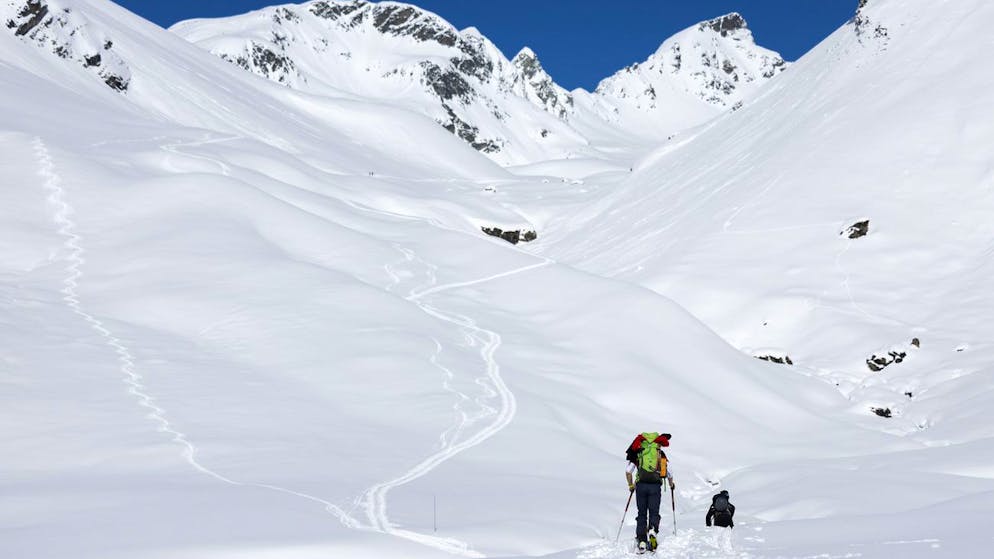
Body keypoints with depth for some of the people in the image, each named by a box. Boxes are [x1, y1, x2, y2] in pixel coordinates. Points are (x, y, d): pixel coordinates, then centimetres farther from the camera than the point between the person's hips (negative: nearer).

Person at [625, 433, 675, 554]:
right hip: (655, 486, 0)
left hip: (641, 485, 0)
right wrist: (671, 484, 40)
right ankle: (652, 530, -25)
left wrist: (631, 485, 22)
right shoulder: (661, 454, 14)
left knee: (642, 513, 9)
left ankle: (641, 541, 1)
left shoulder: (638, 454, 13)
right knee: (654, 512, 7)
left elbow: (628, 471, 7)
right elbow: (669, 474, 19)